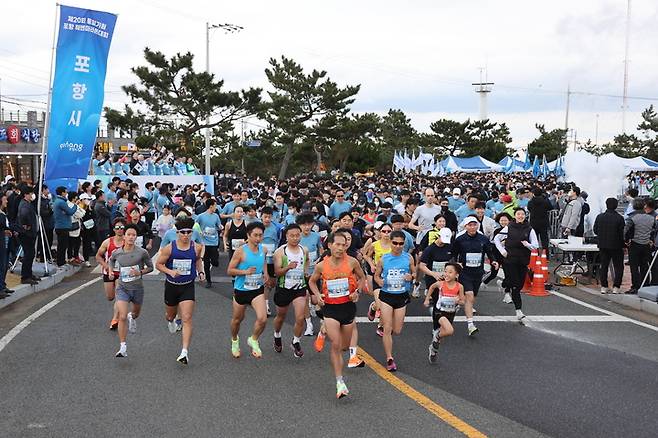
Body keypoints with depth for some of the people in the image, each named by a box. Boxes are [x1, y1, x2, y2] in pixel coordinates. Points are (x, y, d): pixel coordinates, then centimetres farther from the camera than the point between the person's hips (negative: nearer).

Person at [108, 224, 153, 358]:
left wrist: (140, 272, -17)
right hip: (122, 288, -1)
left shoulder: (142, 252, -12)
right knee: (122, 317, -16)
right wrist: (110, 271, 1)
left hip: (137, 288, 1)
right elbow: (111, 260, 18)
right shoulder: (116, 253, -6)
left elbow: (150, 267, 1)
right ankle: (123, 348, -10)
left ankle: (131, 317, 64)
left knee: (136, 313, 24)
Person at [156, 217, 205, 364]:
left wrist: (200, 271, 2)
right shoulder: (169, 248, -11)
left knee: (187, 319, -12)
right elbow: (158, 264, -3)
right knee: (170, 315, 21)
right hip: (171, 285, 1)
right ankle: (170, 320, 61)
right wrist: (170, 272, -19)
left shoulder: (197, 247, -6)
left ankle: (185, 352, -13)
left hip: (188, 287, -1)